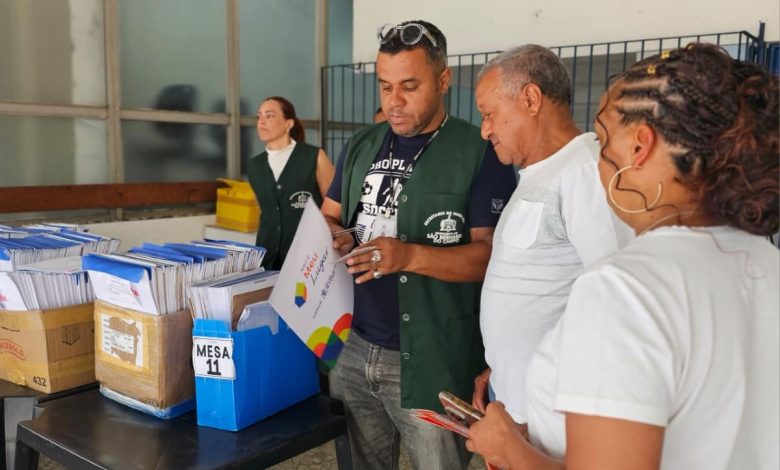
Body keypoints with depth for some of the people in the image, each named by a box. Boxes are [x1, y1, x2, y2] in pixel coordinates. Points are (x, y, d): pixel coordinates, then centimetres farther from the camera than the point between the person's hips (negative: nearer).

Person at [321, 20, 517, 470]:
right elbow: (328, 217, 16)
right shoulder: (361, 146, 10)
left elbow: (493, 252, -14)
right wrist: (333, 240, -7)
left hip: (433, 360, -5)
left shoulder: (480, 152, -8)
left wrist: (410, 256, -27)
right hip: (353, 348, 5)